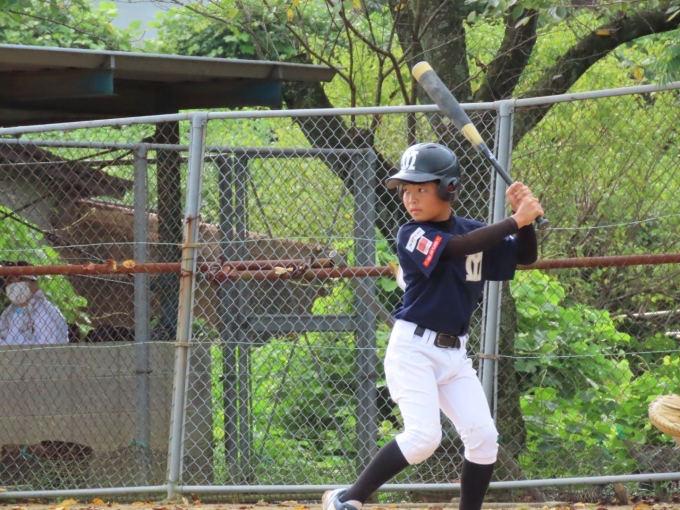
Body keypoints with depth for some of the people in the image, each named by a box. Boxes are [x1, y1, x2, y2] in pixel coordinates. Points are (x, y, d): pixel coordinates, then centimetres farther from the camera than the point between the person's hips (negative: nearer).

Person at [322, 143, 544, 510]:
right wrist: (516, 221, -26)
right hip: (413, 348, -6)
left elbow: (525, 255, 9)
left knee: (483, 437, -3)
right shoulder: (411, 235, -11)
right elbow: (458, 248, -27)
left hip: (454, 354, 6)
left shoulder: (472, 231, 8)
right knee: (423, 436, -19)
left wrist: (525, 217, -9)